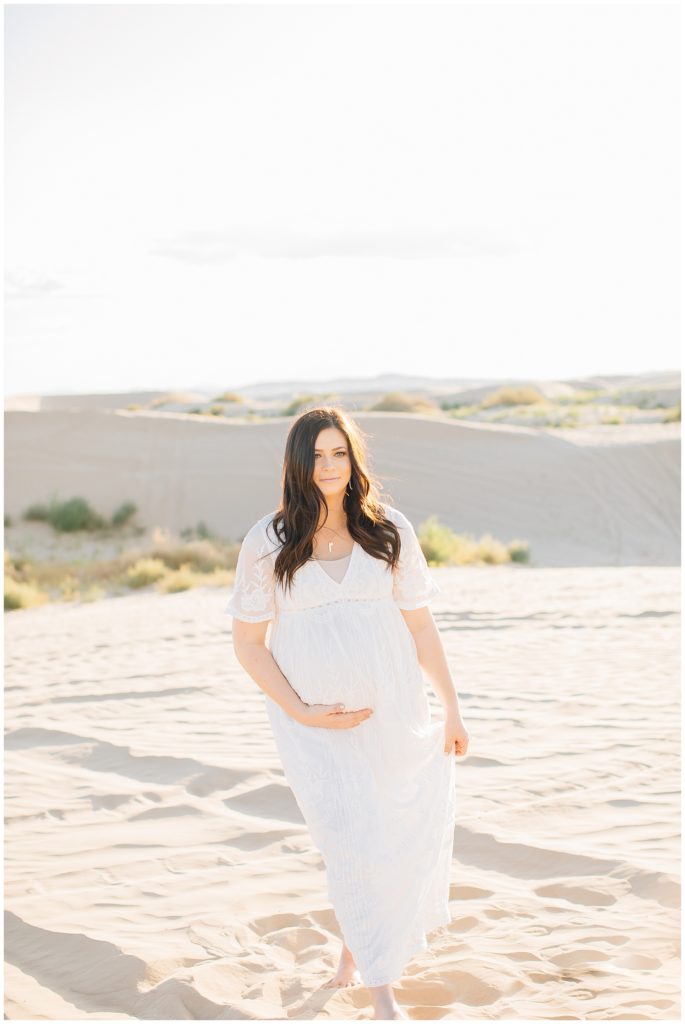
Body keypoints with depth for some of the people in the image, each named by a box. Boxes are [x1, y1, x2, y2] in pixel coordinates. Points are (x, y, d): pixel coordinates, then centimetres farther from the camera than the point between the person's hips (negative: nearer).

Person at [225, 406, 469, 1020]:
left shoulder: (390, 531, -1)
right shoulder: (267, 543, -6)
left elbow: (421, 626, 5)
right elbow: (248, 644, -2)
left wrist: (452, 710, 7)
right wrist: (301, 712, -11)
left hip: (392, 712, 3)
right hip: (312, 721, -2)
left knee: (405, 837, 12)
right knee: (353, 848, -7)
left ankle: (355, 949, 40)